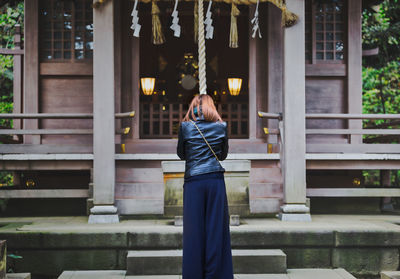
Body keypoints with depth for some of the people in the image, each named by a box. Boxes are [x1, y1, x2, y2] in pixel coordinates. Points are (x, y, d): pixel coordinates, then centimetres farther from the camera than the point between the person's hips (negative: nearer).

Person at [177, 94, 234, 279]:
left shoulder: (185, 126, 1)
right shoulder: (221, 126, 5)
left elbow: (181, 154, 12)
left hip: (193, 182, -1)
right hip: (216, 180, 1)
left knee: (194, 230, 3)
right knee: (216, 228, 4)